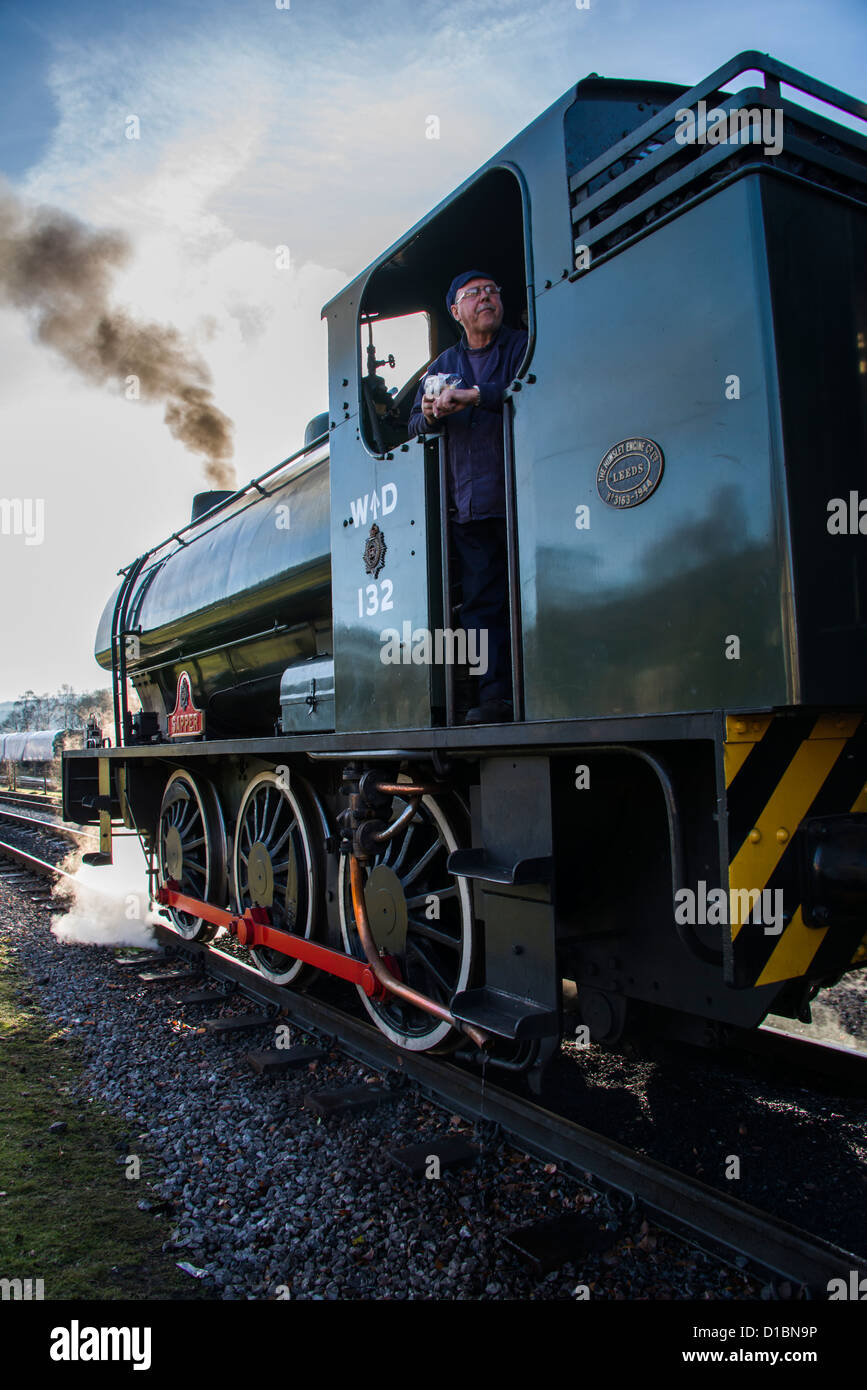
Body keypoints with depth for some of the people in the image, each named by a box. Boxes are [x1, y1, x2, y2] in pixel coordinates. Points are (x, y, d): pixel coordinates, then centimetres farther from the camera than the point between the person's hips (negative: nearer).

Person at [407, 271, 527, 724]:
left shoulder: (523, 346, 10)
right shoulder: (444, 365, 23)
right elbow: (414, 426, 23)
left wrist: (475, 394, -18)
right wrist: (430, 415, 0)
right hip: (468, 505, 4)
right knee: (481, 601, -1)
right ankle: (495, 695, 0)